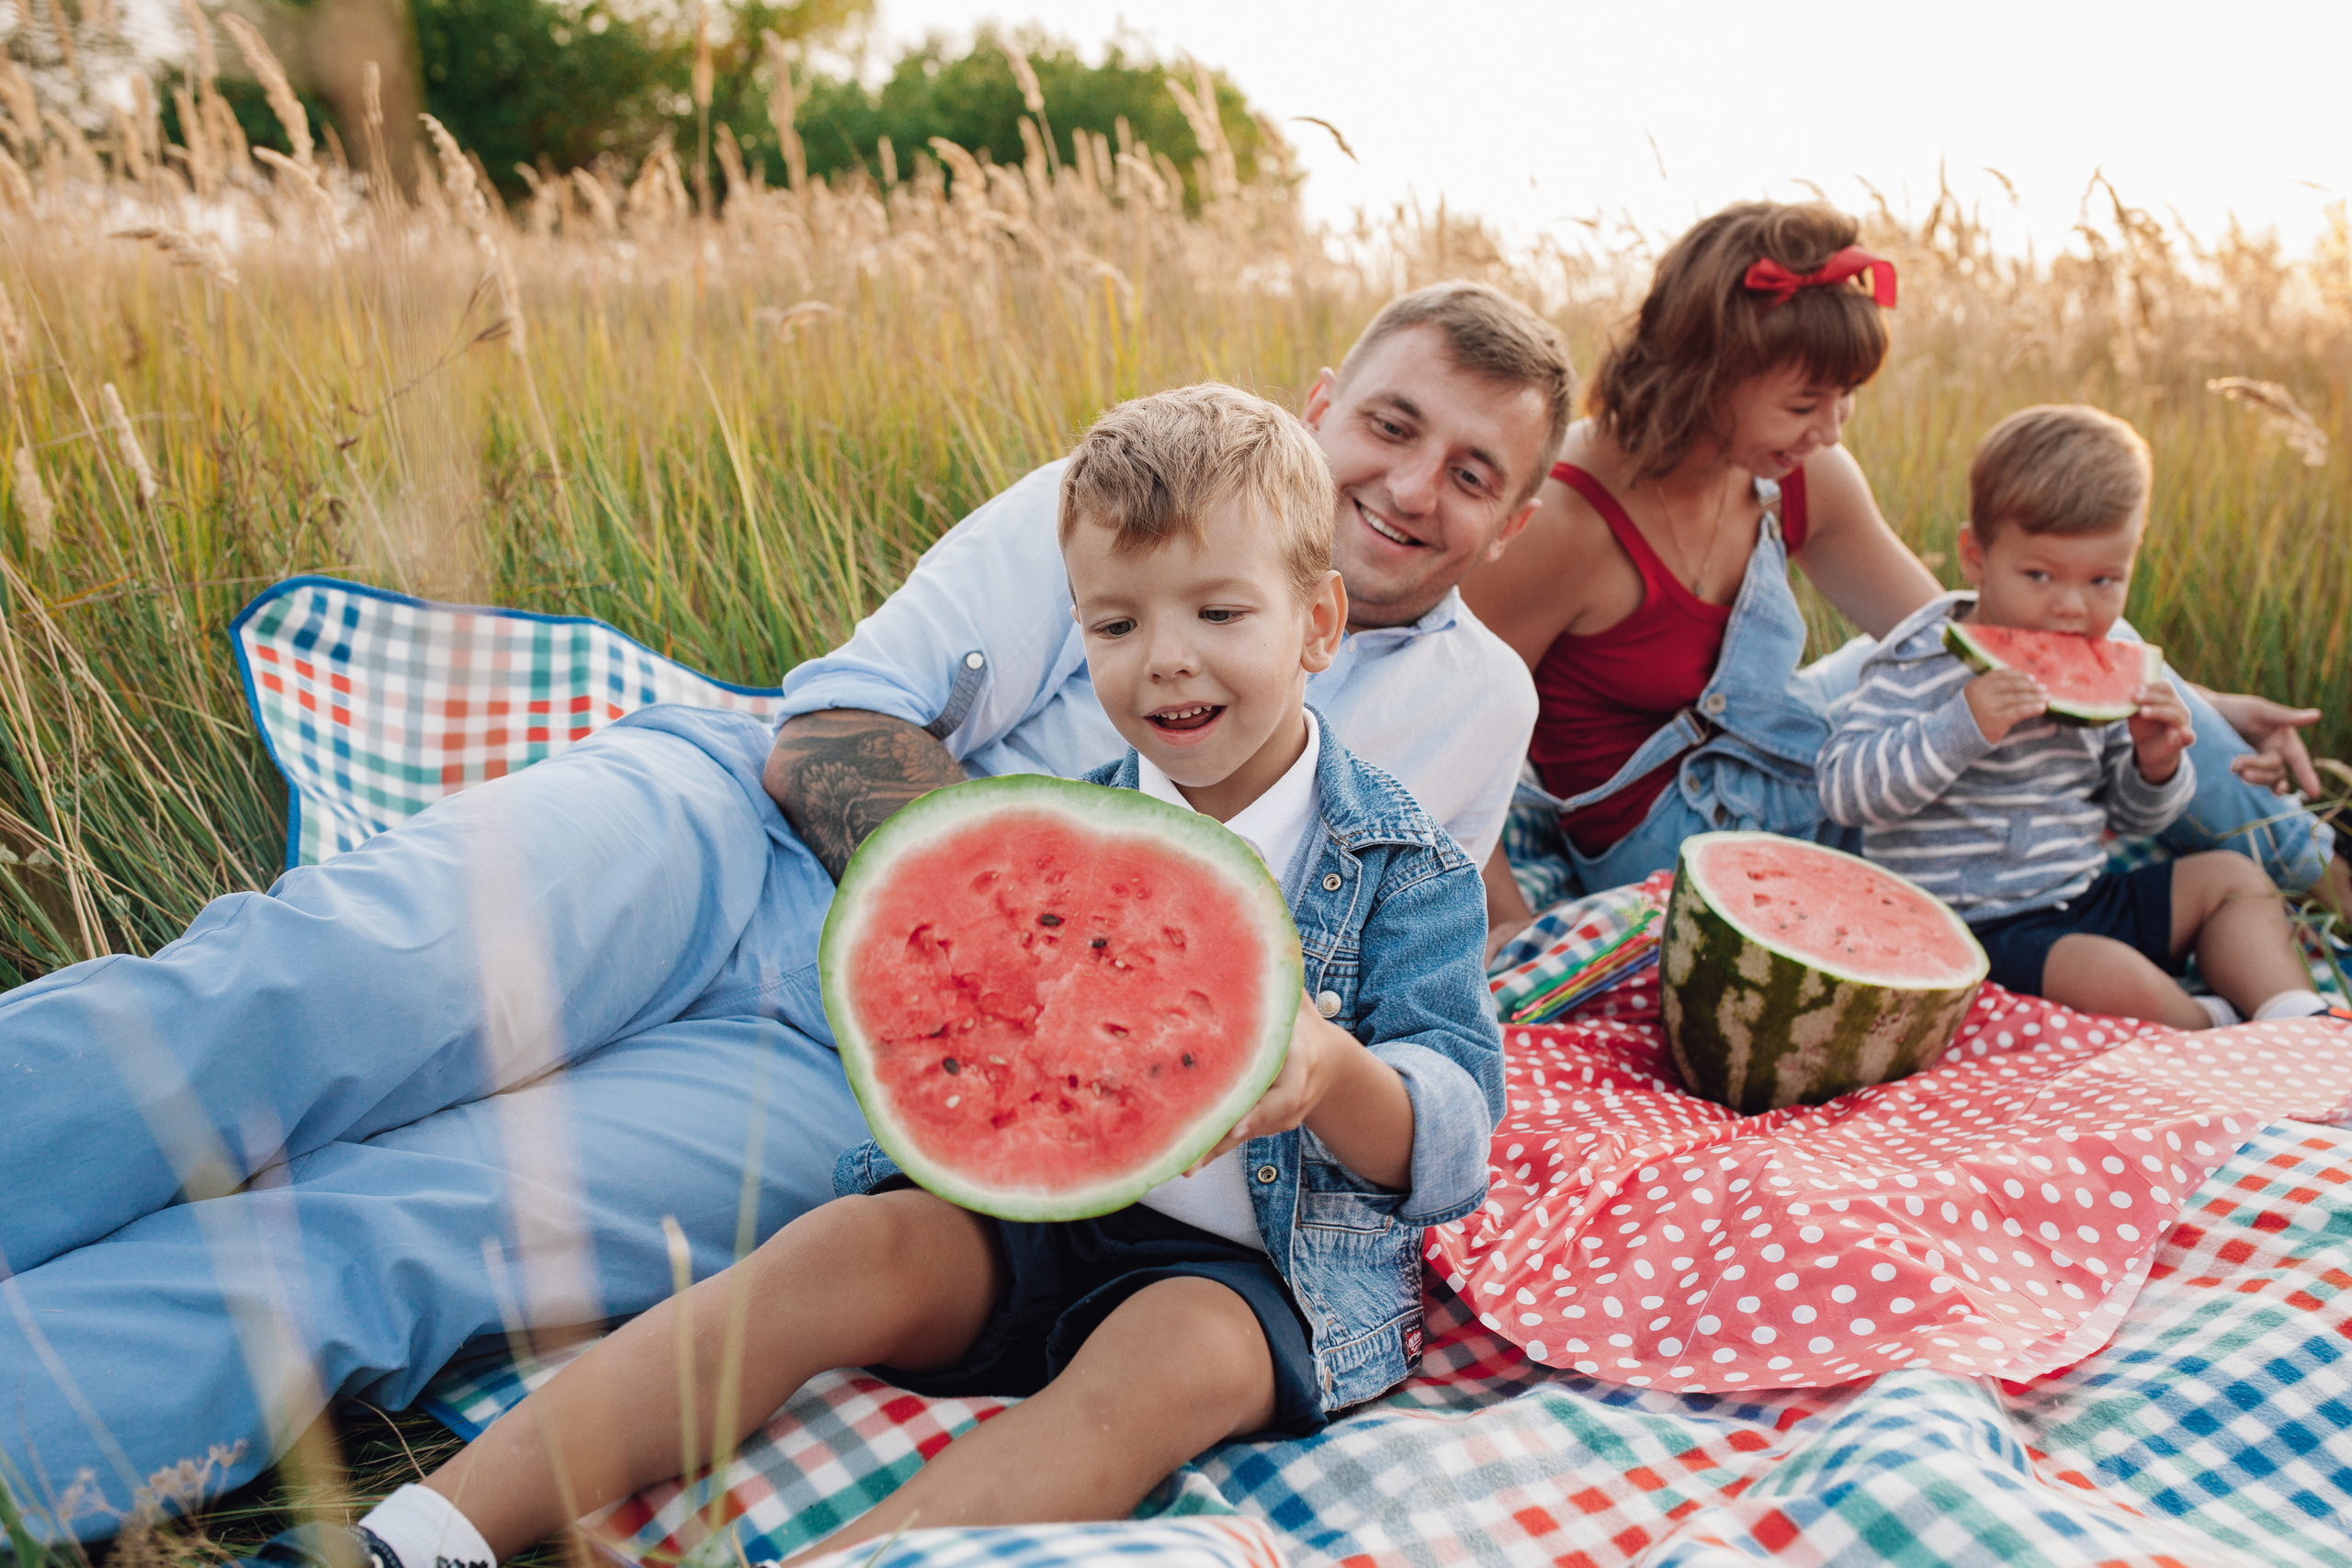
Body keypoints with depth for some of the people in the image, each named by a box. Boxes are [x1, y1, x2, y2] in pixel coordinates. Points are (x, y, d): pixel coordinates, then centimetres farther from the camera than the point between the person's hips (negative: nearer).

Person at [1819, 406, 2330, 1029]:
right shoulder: (1920, 667, -14)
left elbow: (2131, 817, 19)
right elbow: (1843, 788, -25)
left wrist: (2156, 767, -5)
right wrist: (1962, 727, -33)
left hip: (2085, 898, 9)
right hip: (1980, 925, -9)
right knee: (2116, 982, -30)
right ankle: (2214, 1028, 0)